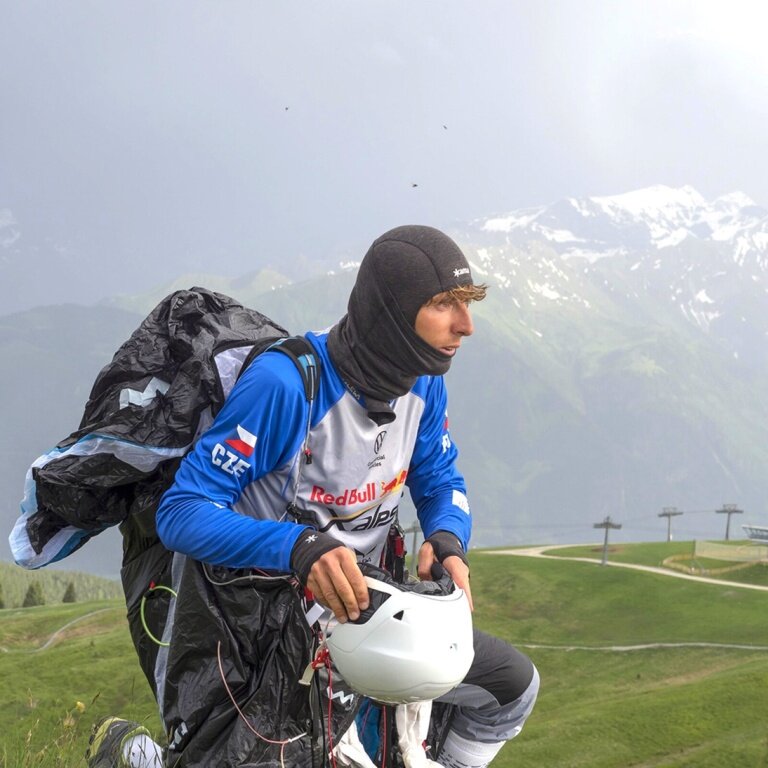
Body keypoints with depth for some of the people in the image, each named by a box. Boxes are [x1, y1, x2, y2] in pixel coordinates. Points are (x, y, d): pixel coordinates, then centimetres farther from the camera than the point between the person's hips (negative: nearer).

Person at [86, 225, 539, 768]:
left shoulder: (423, 385, -5)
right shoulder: (285, 383, -28)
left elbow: (440, 484, 10)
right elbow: (181, 514, -28)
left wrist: (446, 540, -16)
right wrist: (301, 547, -44)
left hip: (354, 603, 7)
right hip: (253, 618, -6)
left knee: (514, 686, 4)